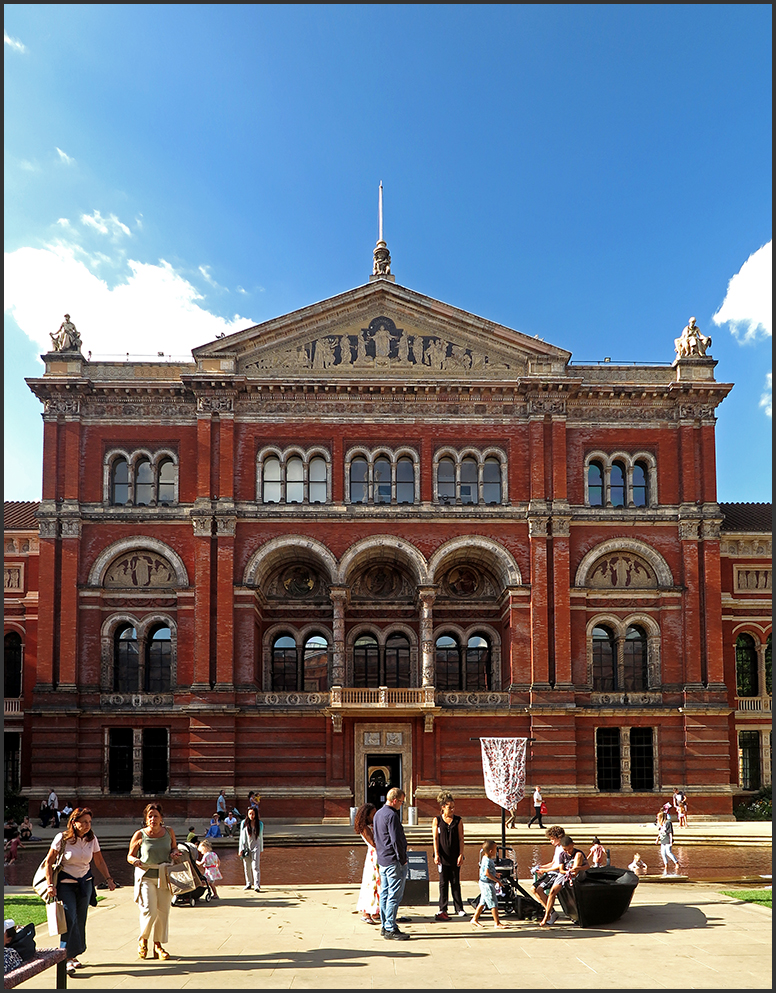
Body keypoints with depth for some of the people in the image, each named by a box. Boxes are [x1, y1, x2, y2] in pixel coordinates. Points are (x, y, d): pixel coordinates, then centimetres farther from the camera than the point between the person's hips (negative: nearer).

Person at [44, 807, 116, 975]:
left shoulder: (92, 839, -2)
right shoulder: (62, 838, -13)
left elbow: (100, 862, 9)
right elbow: (49, 862, -8)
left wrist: (109, 879, 0)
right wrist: (50, 885, -13)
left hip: (85, 882, 4)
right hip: (65, 883, -4)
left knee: (81, 919, 6)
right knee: (69, 918, -15)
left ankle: (74, 955, 18)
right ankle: (67, 958, -11)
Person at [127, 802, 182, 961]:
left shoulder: (169, 832, 3)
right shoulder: (139, 835, -5)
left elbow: (174, 847, 20)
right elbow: (130, 856, 4)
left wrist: (174, 853, -2)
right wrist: (135, 861, -18)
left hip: (163, 876, 3)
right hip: (145, 876, -3)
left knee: (163, 911, 2)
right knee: (149, 910, -12)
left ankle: (158, 946, 16)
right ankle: (143, 940, 15)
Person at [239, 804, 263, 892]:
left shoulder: (260, 824, 2)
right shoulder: (244, 823, 2)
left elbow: (261, 838, 9)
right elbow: (242, 837, 5)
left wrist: (261, 850, 10)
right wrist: (241, 849, 1)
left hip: (256, 847, -1)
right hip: (246, 848, 1)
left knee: (255, 866, -11)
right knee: (247, 867, 6)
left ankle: (257, 885, -14)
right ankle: (249, 884, 21)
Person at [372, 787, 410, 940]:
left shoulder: (378, 814, 14)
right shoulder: (391, 815, -18)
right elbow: (396, 840, -21)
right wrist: (402, 858, -12)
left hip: (382, 859, 10)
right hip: (394, 861, -10)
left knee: (385, 893, 13)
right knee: (394, 895, -5)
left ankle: (385, 927, 19)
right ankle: (391, 929, -3)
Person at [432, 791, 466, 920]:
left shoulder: (458, 820, 4)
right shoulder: (437, 820, 2)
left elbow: (461, 839, 3)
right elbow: (435, 838, 0)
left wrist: (461, 855, -5)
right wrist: (436, 854, -7)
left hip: (455, 856, 1)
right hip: (442, 856, -1)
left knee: (455, 882, 5)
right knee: (443, 883, 2)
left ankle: (459, 908, 15)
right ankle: (443, 909, 8)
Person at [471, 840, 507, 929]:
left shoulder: (485, 859, 11)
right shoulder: (488, 861, -21)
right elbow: (487, 873, -30)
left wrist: (495, 874, 17)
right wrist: (496, 880, -25)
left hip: (484, 884, 10)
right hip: (487, 884, -10)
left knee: (482, 903, 16)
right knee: (493, 904, -5)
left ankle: (474, 919, 22)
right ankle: (497, 923, 0)